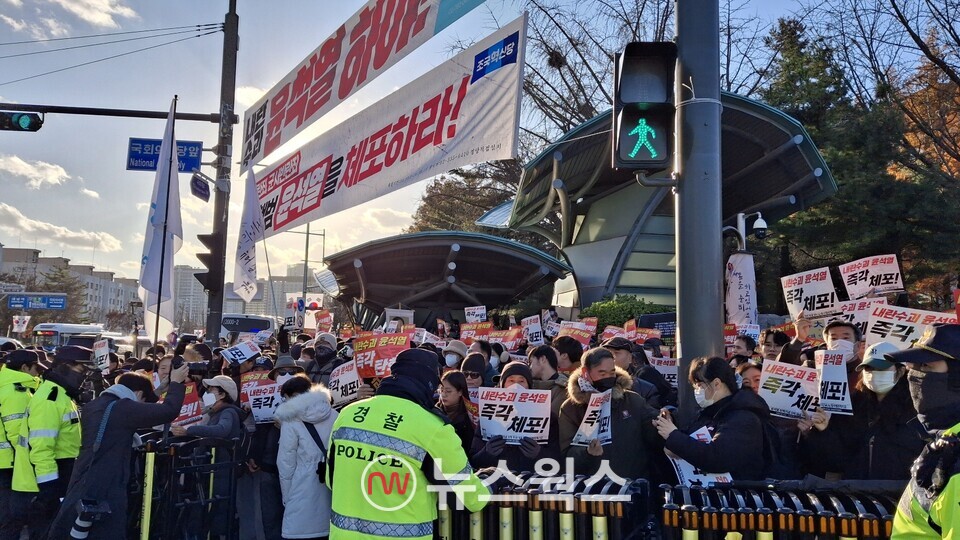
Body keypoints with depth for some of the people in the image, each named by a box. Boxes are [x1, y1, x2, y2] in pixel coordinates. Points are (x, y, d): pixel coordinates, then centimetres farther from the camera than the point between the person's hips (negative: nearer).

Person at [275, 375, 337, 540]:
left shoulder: (292, 421, -6)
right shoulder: (333, 415, 5)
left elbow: (286, 464, -3)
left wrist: (287, 498, 7)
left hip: (305, 493, -5)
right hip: (334, 488, 5)